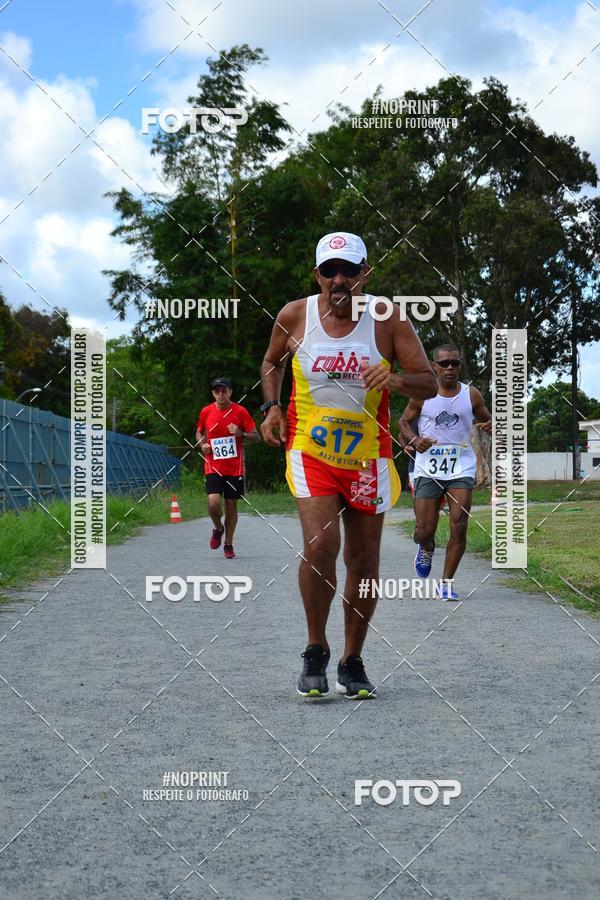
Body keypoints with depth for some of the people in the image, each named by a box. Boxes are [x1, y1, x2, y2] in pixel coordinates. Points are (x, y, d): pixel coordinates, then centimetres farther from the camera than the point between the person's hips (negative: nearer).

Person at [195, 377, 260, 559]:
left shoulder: (240, 411, -2)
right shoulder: (206, 412, 3)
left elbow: (256, 436, 0)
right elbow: (199, 432, 19)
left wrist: (241, 434, -18)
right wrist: (202, 445, -2)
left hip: (234, 468, 0)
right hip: (213, 467, 0)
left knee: (231, 505, 4)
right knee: (213, 502, -16)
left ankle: (228, 545, 19)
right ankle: (218, 528, 16)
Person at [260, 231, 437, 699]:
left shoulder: (387, 319, -6)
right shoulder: (294, 316, -3)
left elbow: (431, 384, -6)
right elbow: (272, 362, 18)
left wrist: (397, 380, -27)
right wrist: (271, 406, 2)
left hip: (367, 455, 1)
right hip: (310, 450, -1)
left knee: (364, 562, 6)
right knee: (321, 545, -20)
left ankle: (353, 661, 24)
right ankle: (316, 651, 1)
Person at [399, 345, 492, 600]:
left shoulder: (471, 395, 3)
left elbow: (487, 421, 15)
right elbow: (404, 421, 10)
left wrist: (491, 426, -10)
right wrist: (414, 440, -11)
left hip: (461, 468, 1)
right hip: (428, 469, -1)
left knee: (459, 527, -9)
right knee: (423, 531, -2)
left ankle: (446, 583, 4)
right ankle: (427, 550, 36)